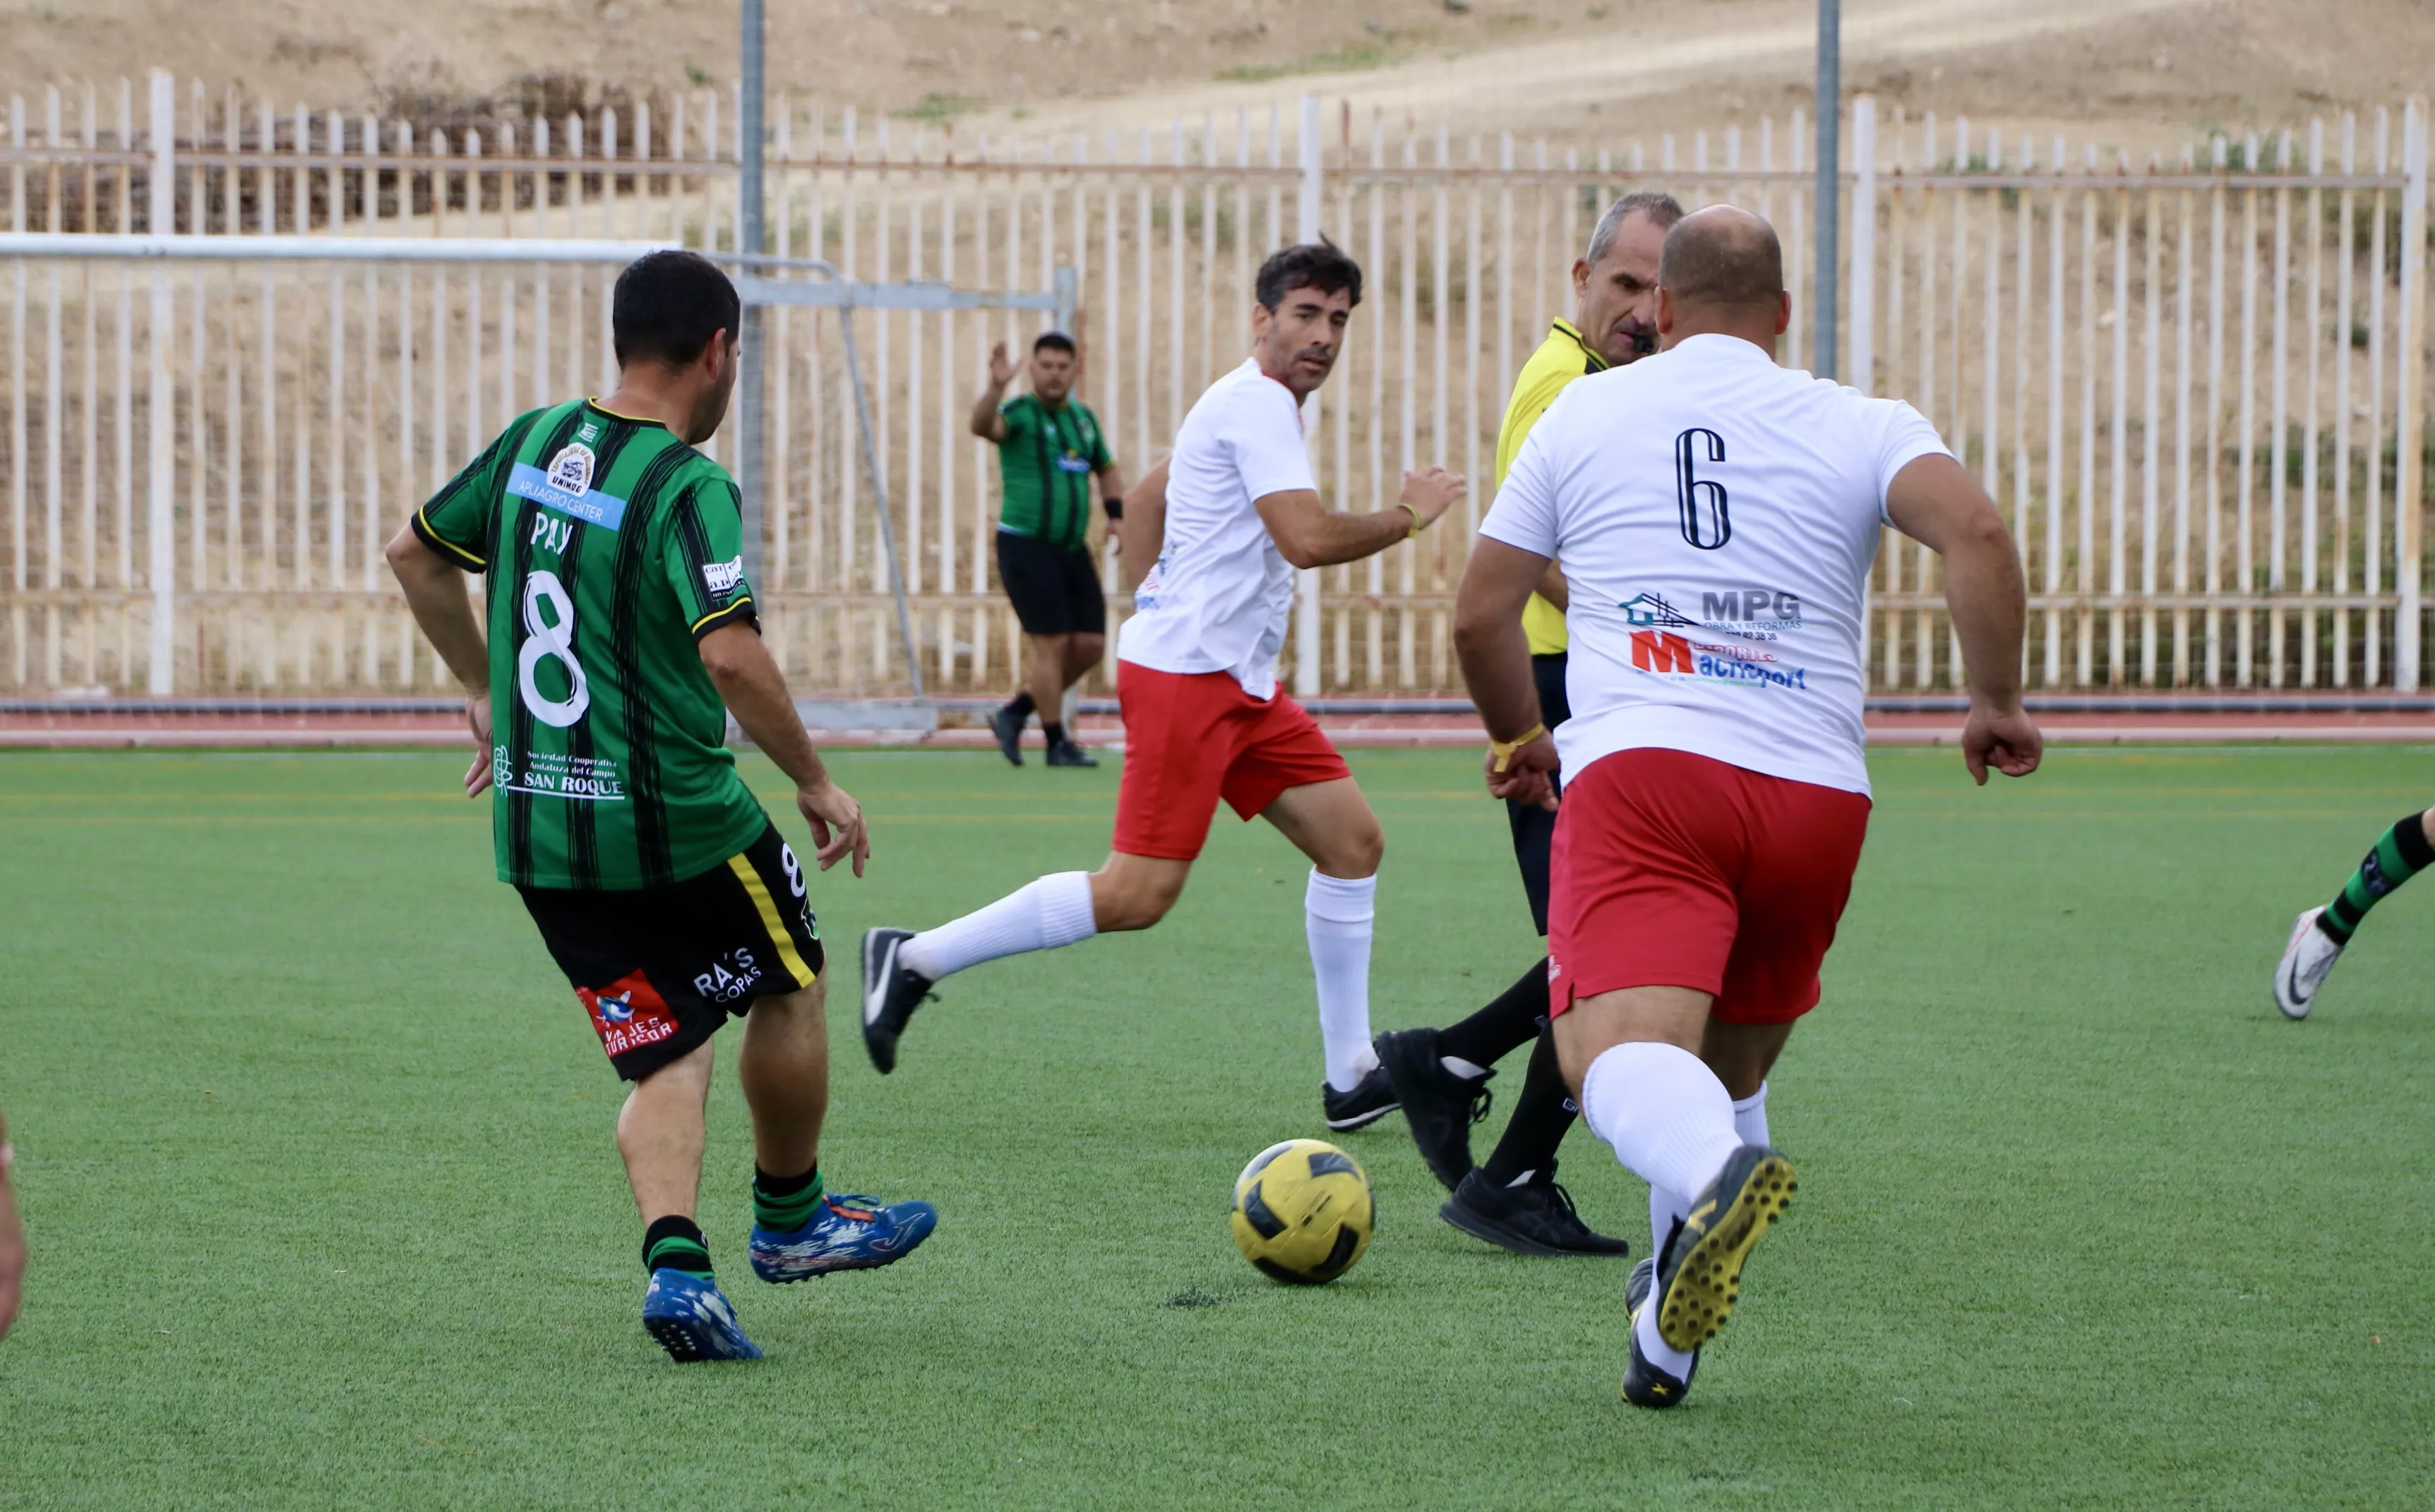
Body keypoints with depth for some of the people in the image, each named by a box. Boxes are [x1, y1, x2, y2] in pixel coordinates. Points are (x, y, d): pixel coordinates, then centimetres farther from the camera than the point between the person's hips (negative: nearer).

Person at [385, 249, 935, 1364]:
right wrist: (814, 783, -15)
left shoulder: (537, 441, 5)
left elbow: (415, 554, 18)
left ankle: (675, 1260, -12)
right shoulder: (688, 487, -16)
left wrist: (482, 691, 28)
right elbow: (730, 655, -27)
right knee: (787, 987, 20)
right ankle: (790, 1219, 34)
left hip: (535, 832, 6)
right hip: (675, 823, -6)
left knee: (665, 1057, 10)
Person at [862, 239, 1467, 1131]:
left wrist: (1161, 605, 26)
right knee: (1137, 897, -13)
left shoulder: (1254, 406, 18)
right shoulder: (1258, 403, -14)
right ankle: (916, 960, -5)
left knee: (1353, 841, 7)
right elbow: (1310, 538, -24)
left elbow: (1145, 497, 29)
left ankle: (1352, 1079, 10)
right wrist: (1408, 516, -9)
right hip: (1186, 678, -11)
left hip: (1238, 683, 11)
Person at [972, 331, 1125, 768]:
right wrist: (996, 387, -49)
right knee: (1050, 643, -7)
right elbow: (983, 426, -30)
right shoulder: (1021, 413, -8)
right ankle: (1056, 743, 4)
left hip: (1073, 548, 7)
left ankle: (1015, 714, 18)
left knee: (1090, 644, 4)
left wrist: (1117, 515, 12)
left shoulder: (1084, 417, 13)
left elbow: (1106, 470, 28)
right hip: (1026, 547, -7)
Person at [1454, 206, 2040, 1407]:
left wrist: (1519, 741, 37)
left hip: (1638, 770, -3)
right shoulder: (1862, 427, 13)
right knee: (1731, 1068, 24)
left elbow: (1480, 613, 19)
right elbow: (1976, 532, -7)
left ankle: (1714, 1173, -53)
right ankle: (1669, 1335, 24)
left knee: (1617, 1052, -20)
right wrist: (1996, 704, 5)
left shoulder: (1581, 414, 17)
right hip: (1816, 796, 3)